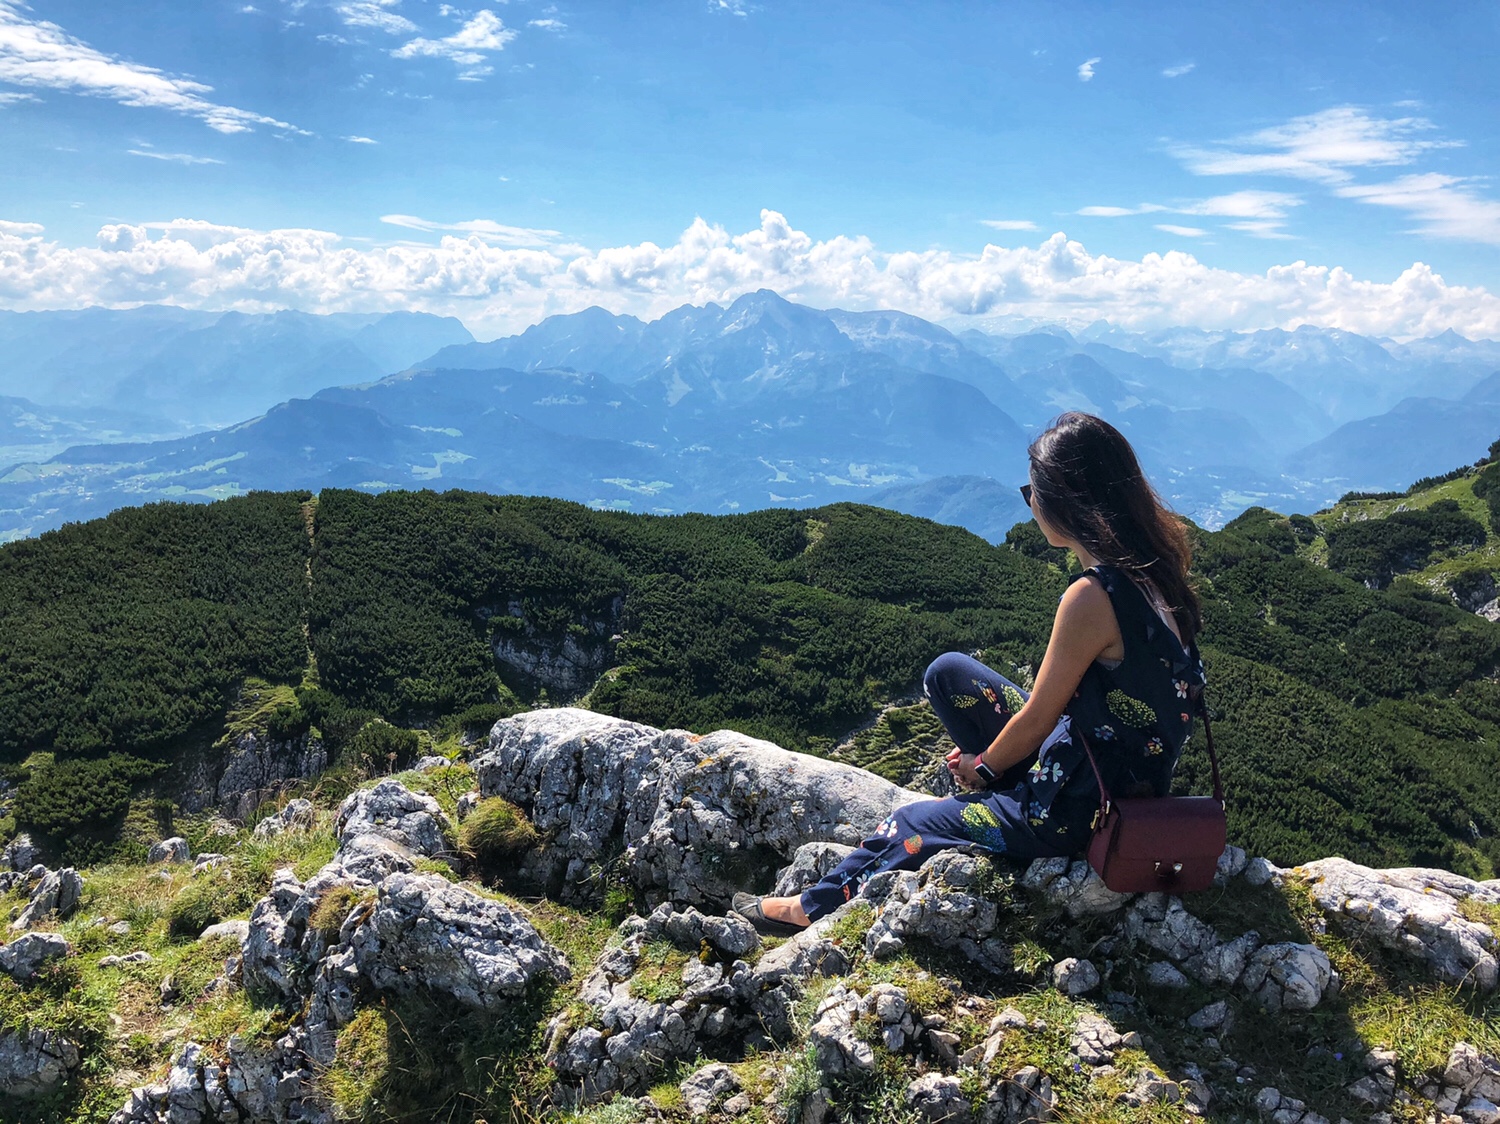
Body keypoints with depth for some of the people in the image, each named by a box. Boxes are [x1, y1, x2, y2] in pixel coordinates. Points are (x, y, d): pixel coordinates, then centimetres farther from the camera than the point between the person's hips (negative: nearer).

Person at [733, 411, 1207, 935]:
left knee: (905, 828, 10)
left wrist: (982, 768, 3)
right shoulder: (1147, 568, -2)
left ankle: (815, 909, 34)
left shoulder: (1091, 598, -29)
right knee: (948, 672, 10)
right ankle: (1004, 794, 21)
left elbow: (1035, 720, -17)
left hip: (1082, 811, -8)